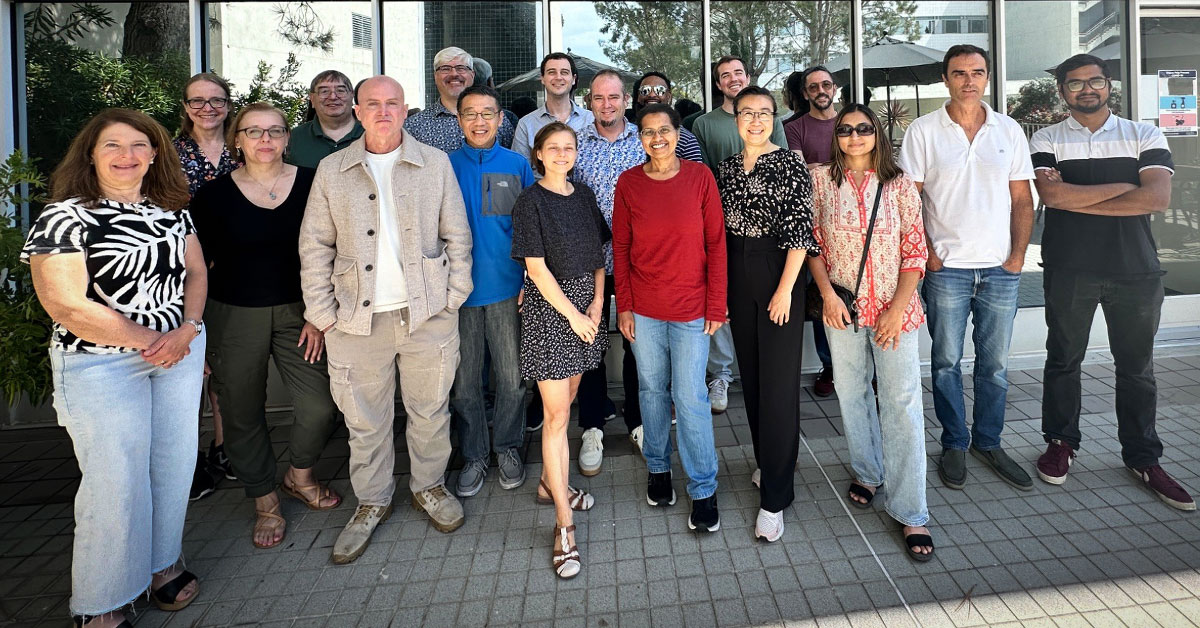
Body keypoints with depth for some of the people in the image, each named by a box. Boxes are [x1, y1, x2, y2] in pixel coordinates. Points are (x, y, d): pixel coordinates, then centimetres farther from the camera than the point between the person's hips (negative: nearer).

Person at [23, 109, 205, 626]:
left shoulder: (171, 210, 6)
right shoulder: (65, 216, -11)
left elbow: (195, 272, 8)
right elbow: (65, 305, -17)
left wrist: (186, 330, -10)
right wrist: (150, 341, -15)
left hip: (180, 353, 5)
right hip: (102, 367, -5)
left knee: (175, 463, 12)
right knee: (117, 482, 2)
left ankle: (164, 563, 34)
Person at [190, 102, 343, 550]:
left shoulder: (310, 185, 0)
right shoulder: (215, 194, -1)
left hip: (296, 311, 0)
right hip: (235, 316, 0)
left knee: (322, 407, -6)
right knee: (244, 414, 7)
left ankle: (300, 477, 25)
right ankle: (266, 504, 28)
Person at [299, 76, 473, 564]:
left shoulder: (435, 163, 5)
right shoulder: (331, 170, 6)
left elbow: (457, 236, 6)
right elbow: (315, 247, 6)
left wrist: (453, 298, -1)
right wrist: (321, 313, 0)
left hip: (427, 312, 0)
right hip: (357, 317, 1)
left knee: (430, 409, 11)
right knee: (365, 419, 10)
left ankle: (429, 486, 33)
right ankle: (372, 502, 29)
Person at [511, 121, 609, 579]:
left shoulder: (584, 195, 10)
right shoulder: (531, 201, -7)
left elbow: (597, 255, 11)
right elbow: (536, 268, -12)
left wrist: (597, 304, -3)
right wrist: (573, 315, -12)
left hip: (585, 302, 6)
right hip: (548, 306, -6)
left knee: (565, 403, 14)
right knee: (557, 414, -5)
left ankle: (551, 483, 32)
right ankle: (564, 523, 1)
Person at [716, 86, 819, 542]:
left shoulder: (790, 164, -6)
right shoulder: (726, 168, 11)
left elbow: (800, 229, -10)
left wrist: (785, 289, -15)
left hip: (777, 274, -6)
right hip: (738, 278, 6)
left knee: (778, 383, -5)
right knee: (751, 376, 14)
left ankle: (774, 497, 1)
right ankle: (766, 462, 33)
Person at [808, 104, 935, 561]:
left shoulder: (900, 185, 1)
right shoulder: (822, 180, 2)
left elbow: (915, 251, -1)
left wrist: (897, 308, -9)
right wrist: (827, 293, -7)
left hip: (895, 309, -1)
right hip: (842, 307, 1)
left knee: (903, 404, -3)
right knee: (852, 393, 13)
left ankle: (910, 512, 6)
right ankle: (867, 473, 36)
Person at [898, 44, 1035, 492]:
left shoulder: (1009, 131, 8)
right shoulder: (923, 131, 0)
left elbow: (1022, 201, 10)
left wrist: (1018, 255, -1)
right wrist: (927, 254, -8)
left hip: (1001, 269, 3)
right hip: (946, 268, -2)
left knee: (995, 364, 9)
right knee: (947, 362, 5)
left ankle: (988, 442, 25)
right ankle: (955, 444, 20)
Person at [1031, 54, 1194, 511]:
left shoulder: (1144, 136, 6)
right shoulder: (1047, 140, 4)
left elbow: (1157, 198, -9)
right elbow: (1052, 194, -13)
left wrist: (1078, 200, -12)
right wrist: (1123, 186, -9)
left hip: (1136, 270, 1)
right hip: (1069, 271, -1)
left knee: (1137, 367, 10)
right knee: (1063, 360, 8)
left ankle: (1143, 457, 22)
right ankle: (1060, 442, 24)